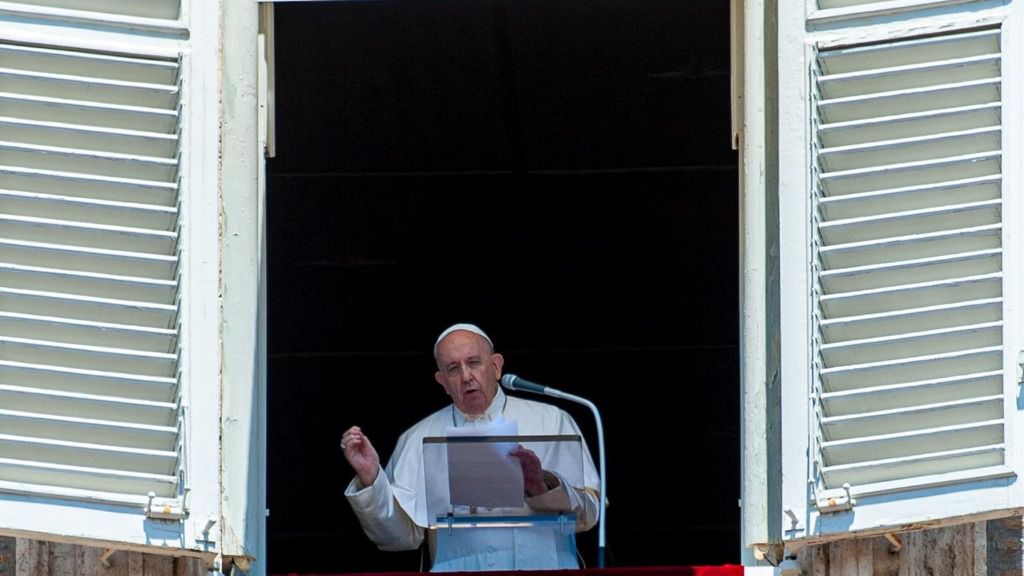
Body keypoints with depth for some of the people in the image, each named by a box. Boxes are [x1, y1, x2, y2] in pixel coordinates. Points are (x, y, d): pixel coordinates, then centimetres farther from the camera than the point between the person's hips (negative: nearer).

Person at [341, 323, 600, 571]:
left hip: (542, 564, -1)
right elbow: (402, 534, 9)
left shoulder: (550, 421, 11)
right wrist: (370, 479, -4)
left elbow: (587, 514, 3)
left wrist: (541, 485, -13)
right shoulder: (419, 439, 15)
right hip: (460, 568, 1)